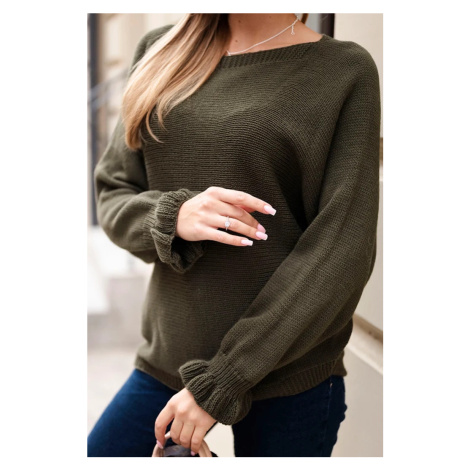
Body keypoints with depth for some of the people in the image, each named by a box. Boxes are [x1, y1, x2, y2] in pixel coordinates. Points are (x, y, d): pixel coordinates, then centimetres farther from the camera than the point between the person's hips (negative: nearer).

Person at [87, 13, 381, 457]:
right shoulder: (161, 51, 6)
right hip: (167, 358, 4)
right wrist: (172, 217, -16)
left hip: (290, 377, -3)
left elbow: (343, 250, -12)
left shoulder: (347, 71, -7)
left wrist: (220, 382, -13)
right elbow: (112, 193, 8)